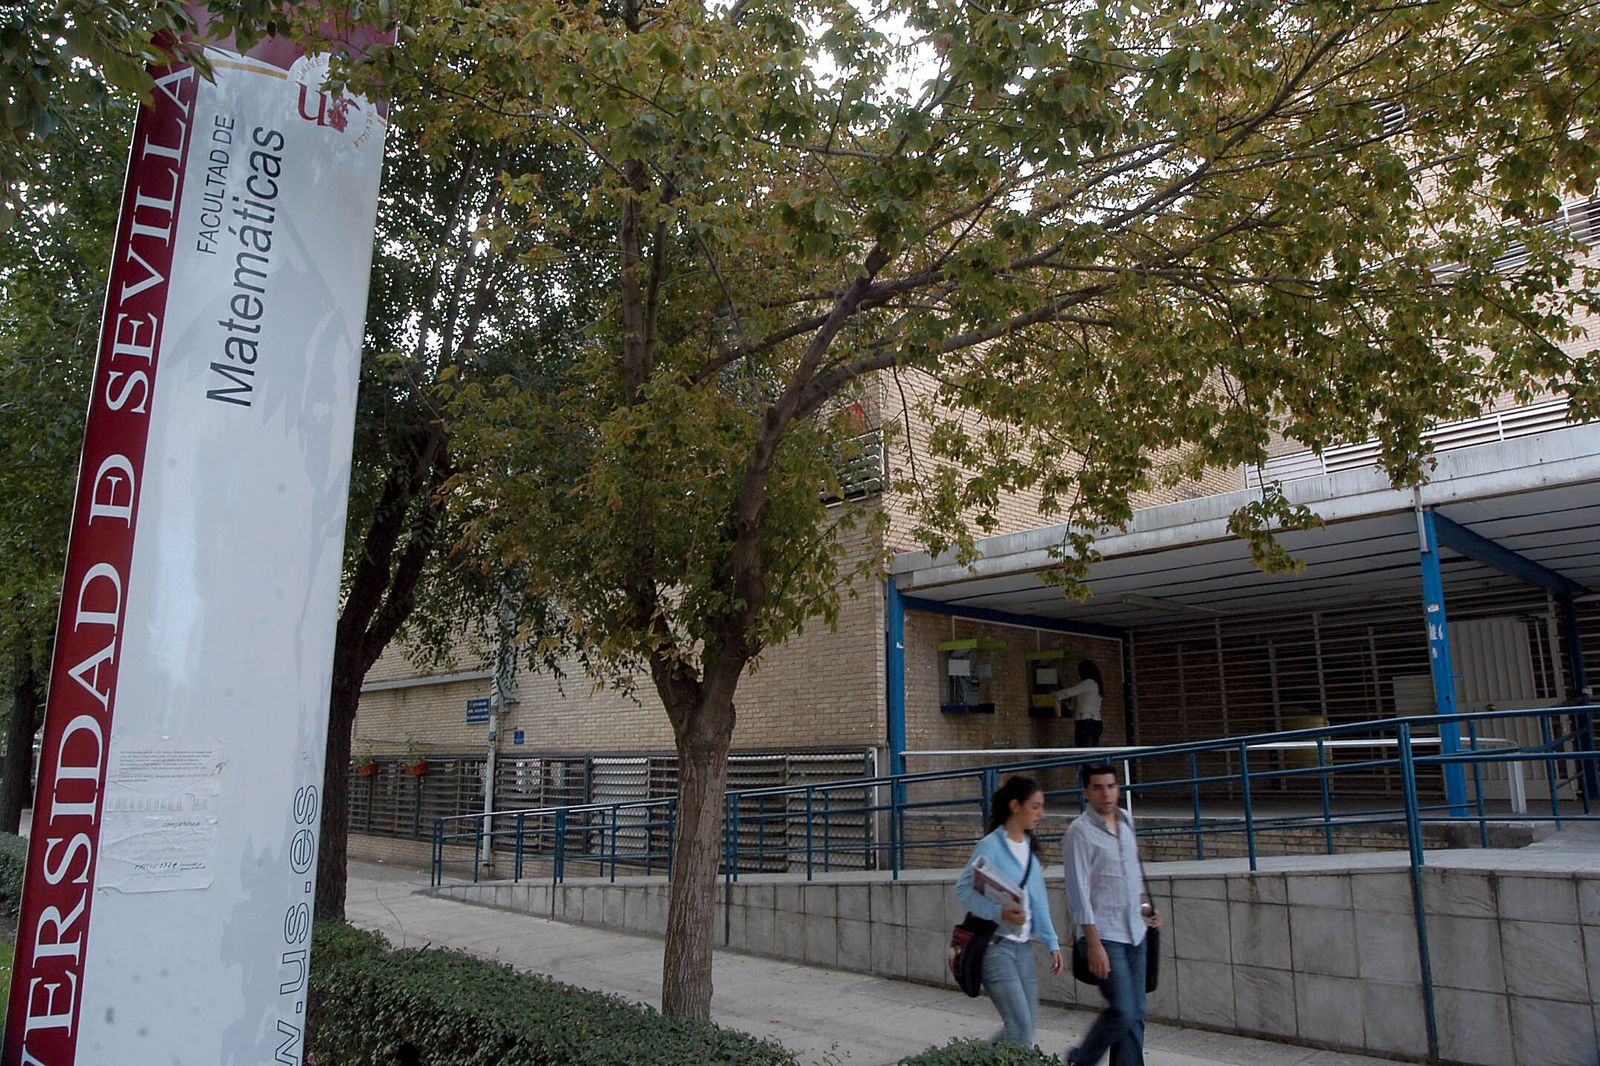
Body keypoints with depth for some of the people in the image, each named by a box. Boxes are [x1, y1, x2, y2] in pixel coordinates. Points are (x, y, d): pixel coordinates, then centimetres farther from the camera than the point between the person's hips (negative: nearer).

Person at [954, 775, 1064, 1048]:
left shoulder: (1030, 847, 12)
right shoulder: (991, 846, -12)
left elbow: (1039, 900, 15)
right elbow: (963, 889, -16)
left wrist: (1052, 943, 9)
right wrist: (1000, 913, -27)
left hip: (1023, 945, 8)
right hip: (995, 945, -8)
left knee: (1026, 1025, 11)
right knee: (1021, 1029, -8)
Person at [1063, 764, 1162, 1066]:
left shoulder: (1126, 821, 10)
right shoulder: (1080, 831, -13)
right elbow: (1078, 892, -15)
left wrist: (1144, 905, 12)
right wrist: (1094, 944, -19)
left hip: (1134, 932, 7)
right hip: (1104, 935, -7)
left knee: (1136, 1014, 8)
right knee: (1123, 1013, -9)